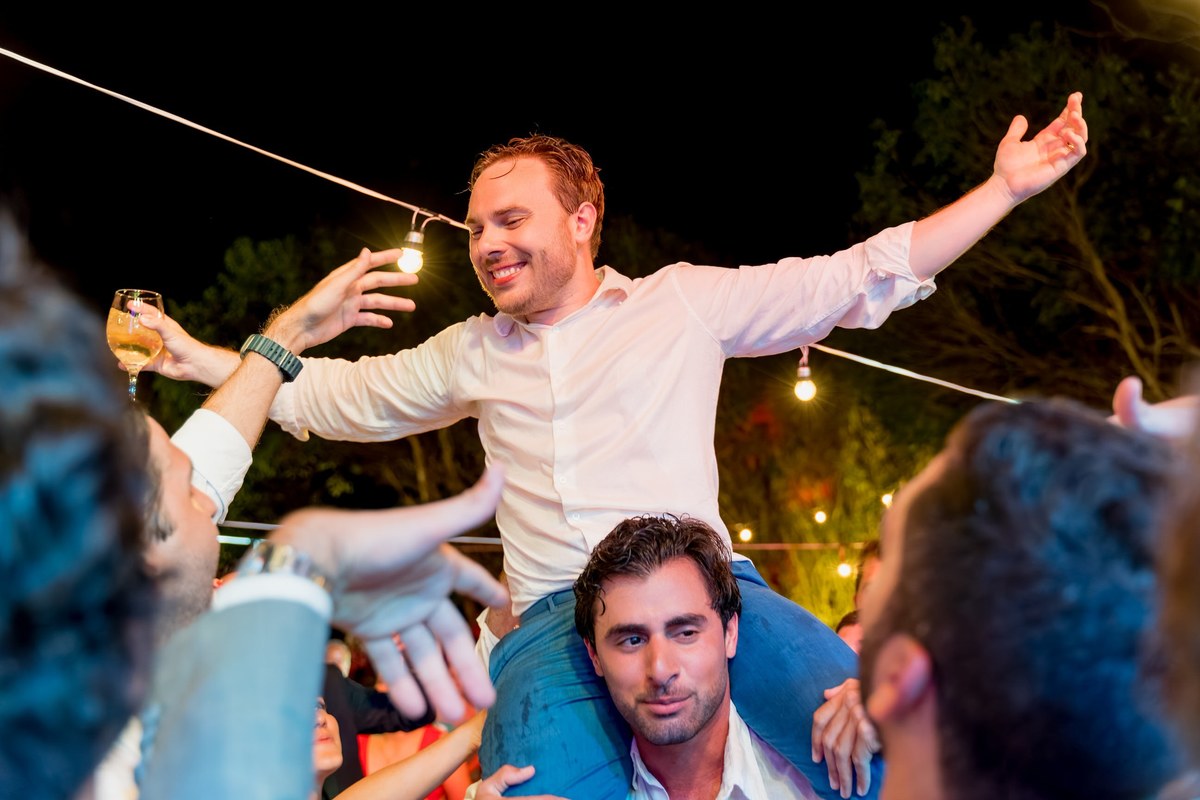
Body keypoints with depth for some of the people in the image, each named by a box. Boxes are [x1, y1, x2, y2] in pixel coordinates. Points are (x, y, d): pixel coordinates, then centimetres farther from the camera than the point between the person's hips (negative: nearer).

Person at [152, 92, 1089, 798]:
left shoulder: (685, 302, 13)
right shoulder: (472, 355, 23)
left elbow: (862, 279, 13)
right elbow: (333, 394, 32)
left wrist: (1004, 188, 9)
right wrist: (197, 358, 26)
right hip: (555, 622, 2)